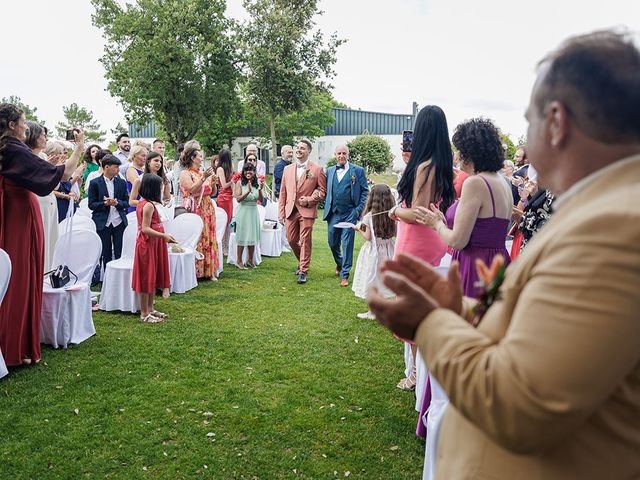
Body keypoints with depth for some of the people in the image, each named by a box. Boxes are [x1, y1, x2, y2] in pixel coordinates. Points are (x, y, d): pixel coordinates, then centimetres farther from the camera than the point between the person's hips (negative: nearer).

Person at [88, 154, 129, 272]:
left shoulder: (121, 183, 10)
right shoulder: (95, 183, 0)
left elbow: (127, 203, 9)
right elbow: (91, 205, -2)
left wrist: (117, 202, -12)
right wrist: (105, 204, -18)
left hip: (119, 222, 2)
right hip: (103, 223, -2)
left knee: (120, 254, -1)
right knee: (106, 255, 6)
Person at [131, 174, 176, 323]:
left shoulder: (142, 202, 11)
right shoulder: (149, 205, -19)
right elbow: (146, 229, -23)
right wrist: (163, 235, -26)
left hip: (152, 244, 10)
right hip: (148, 245, -10)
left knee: (153, 276, 16)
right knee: (147, 277, -2)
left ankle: (150, 309, 25)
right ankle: (144, 313, 6)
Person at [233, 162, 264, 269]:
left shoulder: (257, 183, 4)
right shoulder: (240, 183, -6)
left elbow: (261, 200, 2)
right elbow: (238, 199, -13)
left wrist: (260, 190, -16)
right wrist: (248, 191, -24)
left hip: (254, 211, 4)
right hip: (243, 211, -4)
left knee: (253, 235, 9)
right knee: (242, 236, -1)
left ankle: (250, 259, 21)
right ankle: (239, 261, 8)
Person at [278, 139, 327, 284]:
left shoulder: (317, 169, -1)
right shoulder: (287, 169, 11)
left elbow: (322, 190, 1)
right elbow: (283, 192, 11)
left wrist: (309, 200, -14)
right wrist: (281, 212, 6)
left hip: (307, 211, -4)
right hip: (290, 210, 4)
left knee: (305, 242, -3)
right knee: (291, 240, 10)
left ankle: (303, 271, 6)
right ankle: (302, 262, 35)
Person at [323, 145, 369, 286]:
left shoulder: (358, 170, 1)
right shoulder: (330, 171, 12)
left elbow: (365, 191, 1)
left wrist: (359, 209, -7)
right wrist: (327, 207, 3)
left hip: (350, 213, -4)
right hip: (333, 213, 4)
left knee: (347, 244, -3)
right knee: (332, 243, 12)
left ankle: (344, 275, 6)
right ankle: (339, 263, 41)